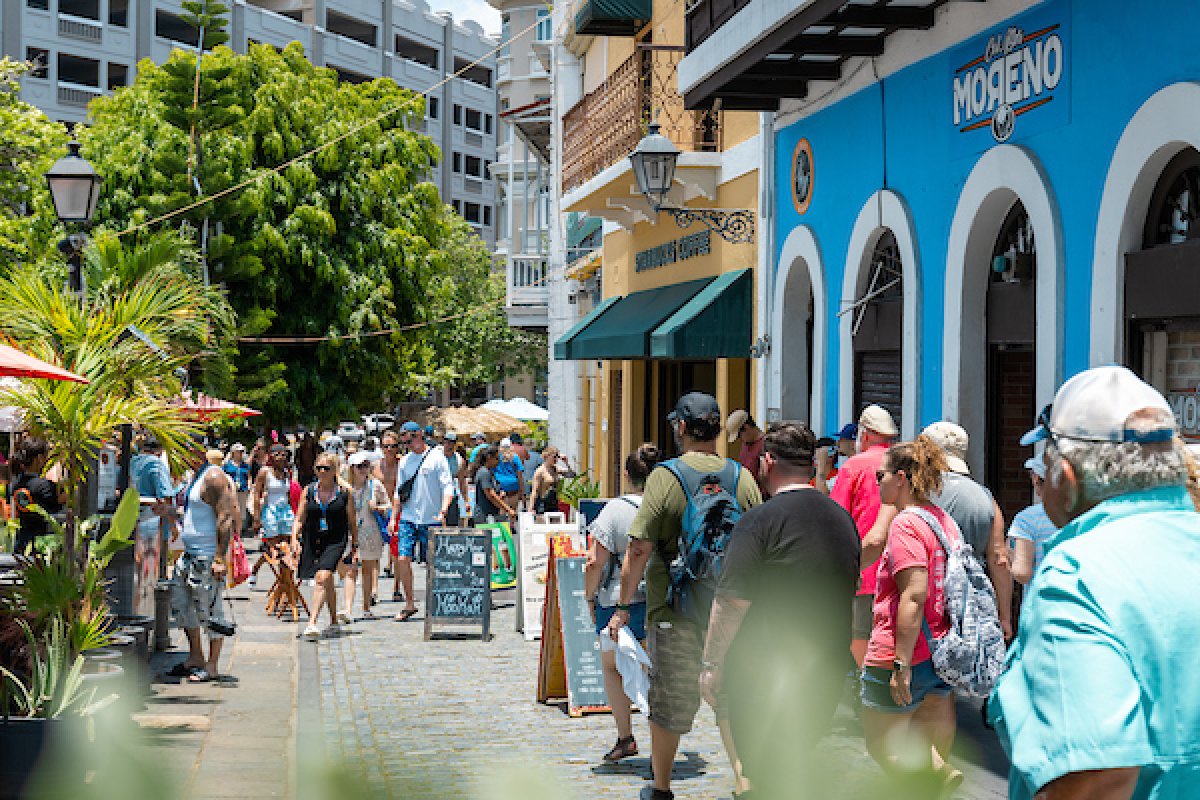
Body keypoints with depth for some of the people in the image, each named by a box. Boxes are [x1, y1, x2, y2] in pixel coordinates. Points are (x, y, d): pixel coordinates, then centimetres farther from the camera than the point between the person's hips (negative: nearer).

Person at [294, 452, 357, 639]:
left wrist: (355, 547, 5)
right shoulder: (308, 491, 6)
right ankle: (334, 621, 33)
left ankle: (312, 623, -28)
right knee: (327, 582, 16)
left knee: (323, 577, -21)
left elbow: (352, 522, 6)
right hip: (313, 542, 4)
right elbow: (299, 519, 7)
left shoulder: (344, 492, -1)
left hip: (337, 541, -4)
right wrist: (294, 538, -9)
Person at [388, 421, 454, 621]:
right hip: (408, 519, 4)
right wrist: (393, 518, 12)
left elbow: (448, 488, -7)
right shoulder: (405, 461, 12)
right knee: (403, 559, -7)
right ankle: (409, 604, 3)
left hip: (431, 521, -4)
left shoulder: (436, 458, -3)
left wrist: (442, 512, -20)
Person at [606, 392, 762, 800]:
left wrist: (624, 606, -3)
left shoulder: (664, 477, -10)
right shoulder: (743, 478, 0)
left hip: (675, 610, -3)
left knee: (670, 701, 10)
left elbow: (639, 550, -12)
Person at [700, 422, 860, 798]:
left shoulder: (760, 520, -15)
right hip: (826, 677, 7)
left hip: (766, 679, -7)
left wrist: (710, 664, -8)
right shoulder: (845, 520, 8)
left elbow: (732, 603, -17)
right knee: (800, 765, 19)